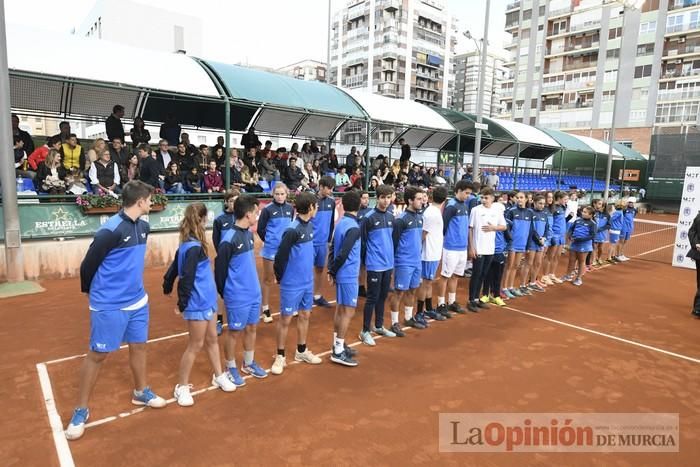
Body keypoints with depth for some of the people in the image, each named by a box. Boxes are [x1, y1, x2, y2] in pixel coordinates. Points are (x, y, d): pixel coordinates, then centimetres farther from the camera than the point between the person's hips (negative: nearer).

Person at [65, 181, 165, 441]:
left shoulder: (143, 227, 3)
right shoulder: (111, 230, -21)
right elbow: (87, 265, -11)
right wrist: (90, 292, 5)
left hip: (138, 300, 7)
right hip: (109, 305, -7)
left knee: (138, 346, 18)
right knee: (97, 355, 5)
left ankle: (140, 392, 37)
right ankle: (81, 410, 22)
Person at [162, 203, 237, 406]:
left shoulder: (188, 244, 6)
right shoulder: (194, 247, -22)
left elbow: (174, 267, 15)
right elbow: (187, 278, -24)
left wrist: (168, 286, 24)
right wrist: (182, 303, -18)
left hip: (205, 301, 9)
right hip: (197, 304, -9)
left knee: (211, 339, 19)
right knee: (196, 345, 4)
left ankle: (218, 376, 34)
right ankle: (181, 387, 20)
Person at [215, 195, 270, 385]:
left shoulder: (249, 234, 4)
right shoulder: (229, 239, -21)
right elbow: (220, 268, -14)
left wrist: (253, 285, 16)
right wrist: (224, 293, -4)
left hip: (254, 293, 7)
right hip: (237, 296, -7)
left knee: (252, 328, 18)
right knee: (234, 332, 9)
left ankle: (248, 364, 36)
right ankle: (231, 368, 28)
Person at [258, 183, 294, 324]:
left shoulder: (290, 208, 1)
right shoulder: (267, 209, -11)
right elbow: (260, 229, -5)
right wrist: (269, 240, 2)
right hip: (271, 250, -4)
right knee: (268, 279, 8)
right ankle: (266, 309, 19)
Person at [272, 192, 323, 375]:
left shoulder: (309, 226, 2)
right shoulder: (292, 230, -22)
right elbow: (280, 256, -17)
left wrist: (308, 272, 12)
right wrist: (281, 277, -5)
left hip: (307, 281, 8)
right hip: (292, 284, -7)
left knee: (305, 315, 17)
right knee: (285, 319, 6)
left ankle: (301, 351, 34)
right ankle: (280, 356, 21)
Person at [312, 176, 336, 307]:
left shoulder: (331, 201, 3)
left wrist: (329, 239, 14)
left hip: (323, 242, 6)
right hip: (310, 242, -6)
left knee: (320, 269, 16)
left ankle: (317, 296, 30)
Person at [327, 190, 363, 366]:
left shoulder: (340, 223, 7)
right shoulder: (354, 228, -18)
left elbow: (333, 249, 8)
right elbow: (343, 254, -21)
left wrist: (331, 271, 8)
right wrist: (333, 271, -7)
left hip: (341, 274, 8)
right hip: (349, 275, -8)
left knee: (340, 309, 16)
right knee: (348, 312, -2)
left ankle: (338, 345, 27)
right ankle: (338, 351, 3)